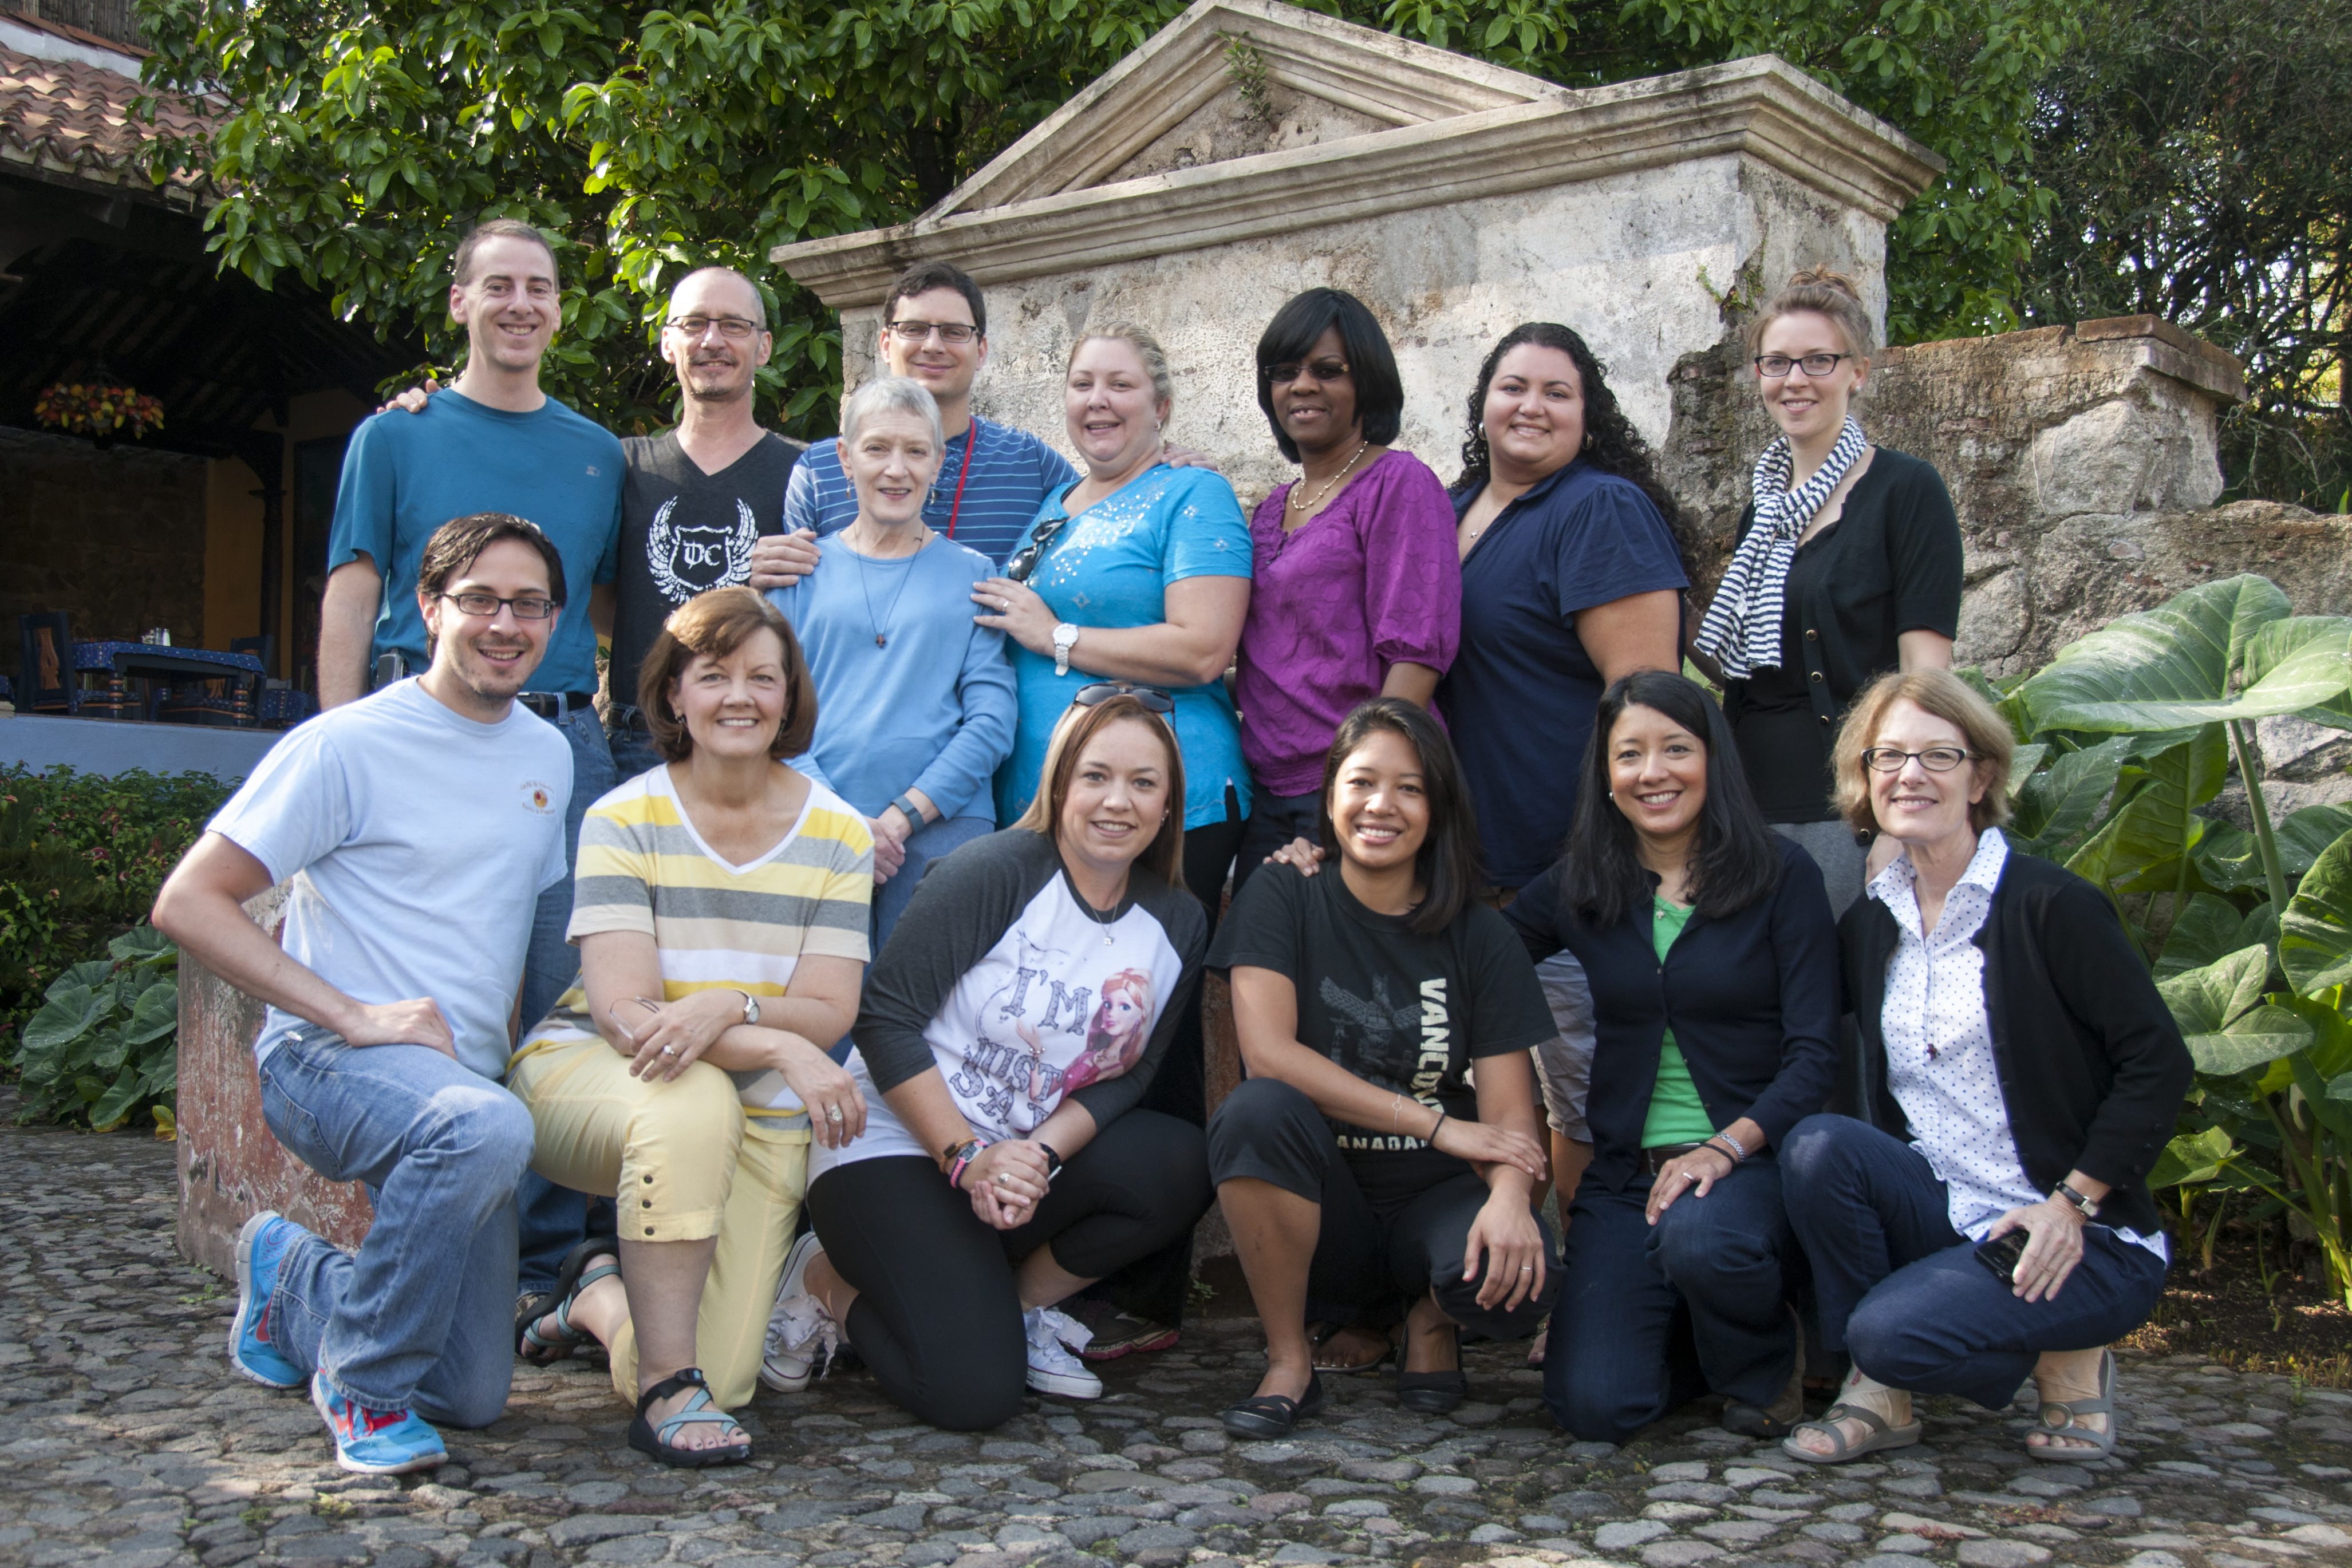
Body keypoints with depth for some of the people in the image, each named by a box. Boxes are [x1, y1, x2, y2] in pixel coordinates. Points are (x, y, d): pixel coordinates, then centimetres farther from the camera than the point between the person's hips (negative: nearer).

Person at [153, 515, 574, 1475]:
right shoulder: (348, 745, -8)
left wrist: (520, 1050, 9)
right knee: (485, 1125, -40)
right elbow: (188, 903, -12)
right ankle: (365, 1387, -16)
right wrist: (354, 1015, -20)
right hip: (329, 1061, -6)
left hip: (465, 1073, 6)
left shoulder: (548, 756, 12)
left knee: (473, 1395, 3)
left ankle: (292, 1280, 32)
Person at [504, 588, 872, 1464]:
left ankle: (602, 1294, 22)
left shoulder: (837, 834, -1)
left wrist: (730, 1007, -31)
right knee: (696, 1100, -39)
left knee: (719, 1380, -12)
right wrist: (780, 1047, -33)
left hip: (757, 1119, 3)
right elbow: (623, 1011, -18)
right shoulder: (625, 819, -8)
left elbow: (829, 1014, -8)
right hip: (584, 1075, -2)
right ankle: (667, 1386, -24)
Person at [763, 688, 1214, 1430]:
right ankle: (831, 1281, 9)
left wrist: (1041, 1156, -19)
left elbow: (1125, 1079, -1)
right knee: (972, 1392, -21)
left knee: (1178, 1168, -22)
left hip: (1033, 1159, 6)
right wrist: (965, 1159, -21)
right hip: (893, 1148, -6)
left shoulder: (1178, 924, 3)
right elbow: (886, 1020, -16)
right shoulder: (990, 873, -14)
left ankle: (1018, 1303, 1)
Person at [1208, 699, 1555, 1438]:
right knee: (1256, 1111, -33)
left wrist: (1510, 1195, -28)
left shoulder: (1478, 935, 2)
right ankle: (1288, 1360, -11)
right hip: (1323, 1210, -1)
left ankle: (1431, 1317, 7)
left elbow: (1510, 1108, -4)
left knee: (1517, 1279, -32)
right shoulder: (1283, 898, -2)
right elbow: (1267, 1053, -16)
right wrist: (1437, 1124, -18)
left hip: (1434, 1198, 1)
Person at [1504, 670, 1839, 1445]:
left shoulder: (1782, 874, -1)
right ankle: (1702, 1333, 19)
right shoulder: (1579, 886, 9)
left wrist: (1728, 1147, -20)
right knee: (1595, 1405, -17)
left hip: (1749, 1160, -2)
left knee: (1699, 1236, -38)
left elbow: (1813, 1054, -5)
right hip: (1625, 1174, 3)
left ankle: (1766, 1360, -1)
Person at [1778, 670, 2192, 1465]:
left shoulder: (2049, 905, -10)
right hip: (1942, 1215, 6)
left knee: (1893, 1329, -27)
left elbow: (2158, 1061, -11)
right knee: (1817, 1144, -22)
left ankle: (2066, 1359, 4)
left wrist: (2072, 1203, -15)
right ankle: (1879, 1392, -8)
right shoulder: (1868, 926, 8)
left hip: (2084, 1241, -5)